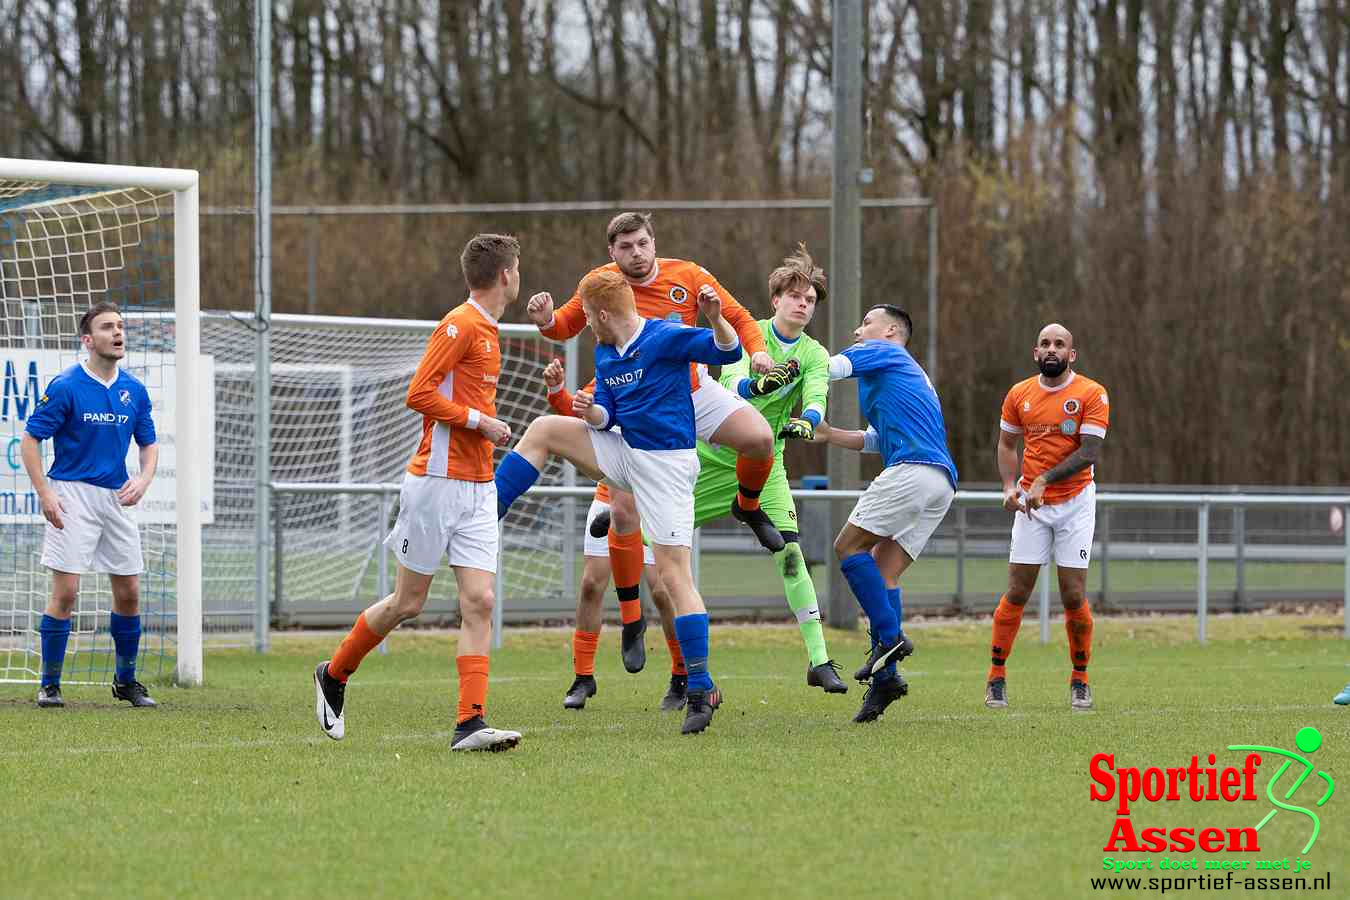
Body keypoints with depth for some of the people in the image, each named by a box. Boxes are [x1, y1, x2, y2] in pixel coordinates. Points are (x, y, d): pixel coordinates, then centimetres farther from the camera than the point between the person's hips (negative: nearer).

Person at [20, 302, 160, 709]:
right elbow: (30, 439, -6)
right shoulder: (65, 387, -9)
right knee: (66, 591, -9)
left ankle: (126, 681, 22)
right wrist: (44, 493, -14)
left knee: (129, 593, 7)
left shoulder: (134, 390, 7)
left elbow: (148, 444, 16)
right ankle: (49, 685, -1)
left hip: (117, 495, 5)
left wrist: (143, 479, -4)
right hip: (72, 494, -5)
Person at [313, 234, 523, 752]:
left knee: (479, 602, -6)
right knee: (408, 603, 2)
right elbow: (419, 394, -17)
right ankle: (333, 675, 24)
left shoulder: (486, 330, 17)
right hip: (437, 481, -8)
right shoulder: (460, 325, -11)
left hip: (478, 490, 8)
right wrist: (478, 421, -15)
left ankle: (470, 723, -10)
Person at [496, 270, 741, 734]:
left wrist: (715, 320, -39)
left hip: (665, 465, -8)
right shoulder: (605, 354, 11)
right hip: (624, 451, 8)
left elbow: (728, 351, -19)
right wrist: (590, 412, -11)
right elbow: (607, 416, 12)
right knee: (543, 430, 2)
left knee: (673, 573, -10)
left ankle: (701, 688, -8)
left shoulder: (666, 337, -13)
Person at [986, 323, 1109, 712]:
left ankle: (1079, 680, 12)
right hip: (1031, 504, 2)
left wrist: (1044, 479, -23)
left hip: (1075, 501, -2)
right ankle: (996, 677, 7)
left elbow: (1089, 451, -14)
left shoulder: (1091, 394, -8)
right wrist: (1009, 486, -4)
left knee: (1074, 596, -4)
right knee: (1017, 593, -2)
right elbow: (1006, 445, 14)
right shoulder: (1019, 395, 4)